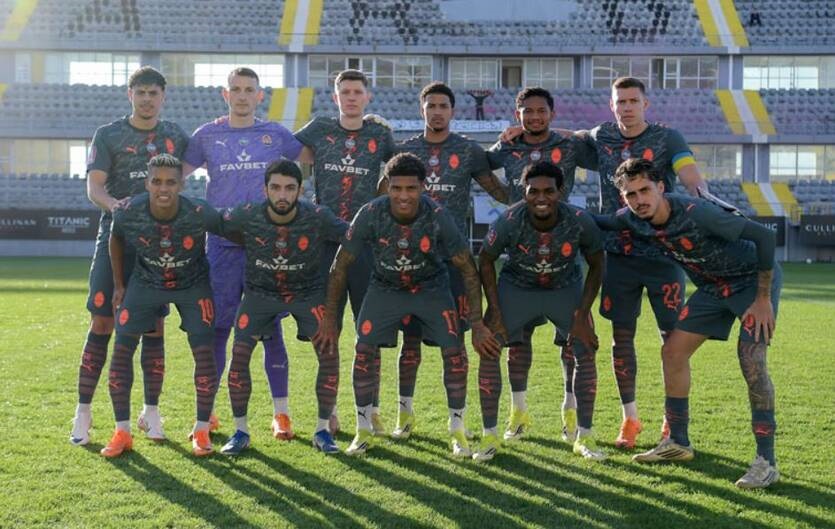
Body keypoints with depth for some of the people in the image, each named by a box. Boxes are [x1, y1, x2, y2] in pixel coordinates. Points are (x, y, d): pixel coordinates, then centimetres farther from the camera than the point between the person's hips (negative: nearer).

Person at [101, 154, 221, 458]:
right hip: (146, 282, 2)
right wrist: (118, 284, 3)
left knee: (204, 350, -13)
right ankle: (122, 433, 5)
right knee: (122, 348, -7)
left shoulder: (199, 214, -30)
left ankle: (201, 431, 4)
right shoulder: (128, 214, -24)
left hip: (193, 285, -1)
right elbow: (116, 240, 0)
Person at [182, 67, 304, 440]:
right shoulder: (207, 136, 7)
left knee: (271, 329, 3)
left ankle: (281, 413, 12)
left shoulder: (275, 135, 7)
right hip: (222, 245, 0)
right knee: (217, 328, 2)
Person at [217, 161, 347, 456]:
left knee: (329, 355, -12)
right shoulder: (247, 217, -20)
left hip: (308, 291, 0)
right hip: (261, 291, 0)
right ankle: (240, 431, 4)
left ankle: (322, 430, 5)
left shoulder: (317, 218, -22)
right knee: (239, 354, -12)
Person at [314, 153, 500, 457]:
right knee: (363, 351, -11)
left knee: (454, 352, -13)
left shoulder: (438, 217, -27)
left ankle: (457, 432, 6)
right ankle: (363, 431, 7)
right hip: (385, 287, 1)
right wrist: (330, 319, -13)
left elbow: (468, 270, -17)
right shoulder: (371, 214, -26)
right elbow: (341, 266, -14)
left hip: (431, 288, -1)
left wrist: (477, 324, -19)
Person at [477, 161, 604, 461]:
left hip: (565, 288, 1)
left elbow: (596, 265, -8)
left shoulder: (580, 223, -28)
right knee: (488, 352, -11)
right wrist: (495, 312, -14)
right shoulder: (508, 222, -30)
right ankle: (489, 435, 1)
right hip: (516, 287, 0)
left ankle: (585, 437, 6)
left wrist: (583, 314, -13)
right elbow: (485, 260, -11)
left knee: (586, 354, -9)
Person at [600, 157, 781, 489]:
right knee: (673, 351, 2)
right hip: (712, 286, 7)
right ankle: (678, 442, 16)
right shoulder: (633, 220, -12)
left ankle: (766, 462, -15)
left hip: (753, 278, -7)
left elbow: (764, 236, -31)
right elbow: (599, 224, 11)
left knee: (750, 356, -22)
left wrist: (763, 299, -26)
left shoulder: (696, 213, -34)